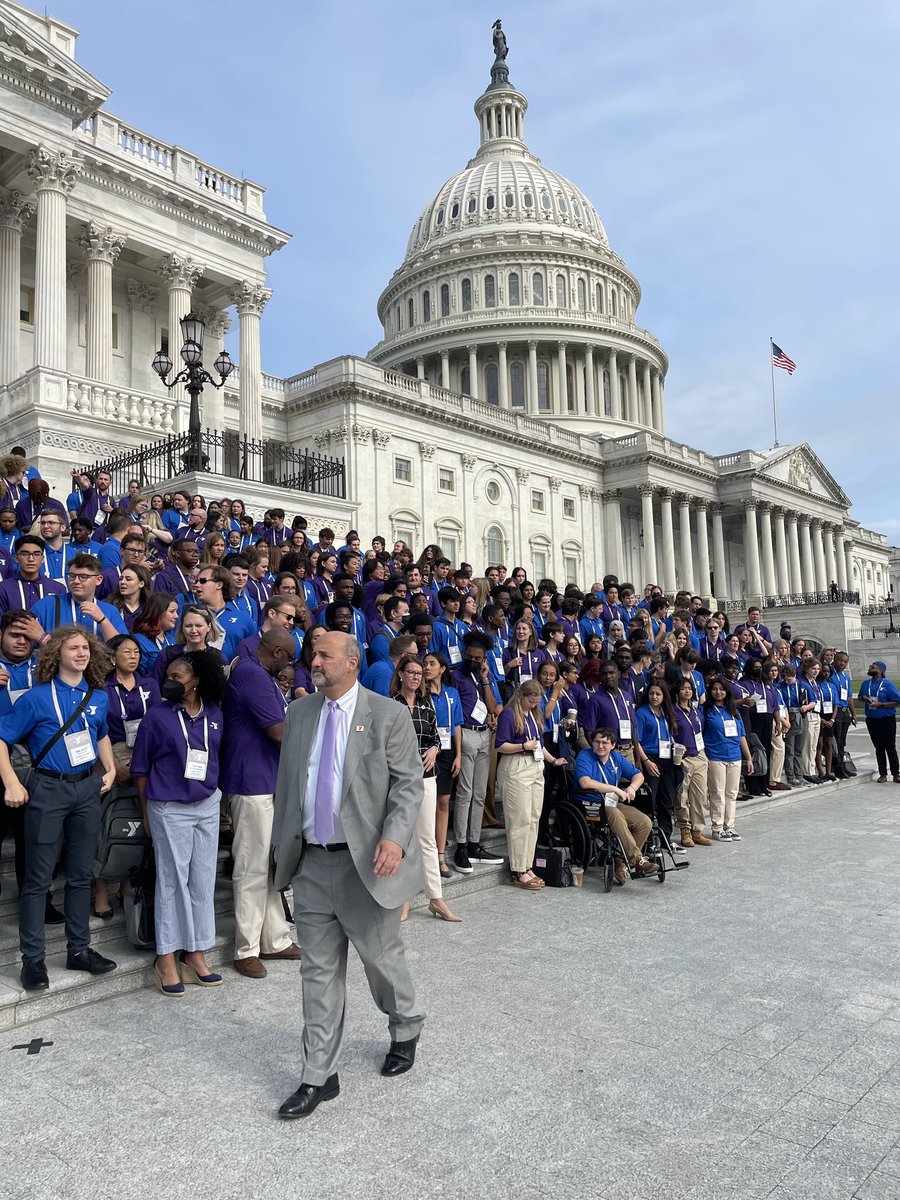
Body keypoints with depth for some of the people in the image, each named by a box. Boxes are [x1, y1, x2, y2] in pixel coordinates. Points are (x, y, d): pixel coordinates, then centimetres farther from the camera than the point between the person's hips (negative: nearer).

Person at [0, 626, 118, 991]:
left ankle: (79, 950, 24)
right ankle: (32, 959, 13)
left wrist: (110, 770, 10)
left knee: (81, 874, 12)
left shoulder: (98, 697, 5)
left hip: (88, 788, 5)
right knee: (39, 878, 2)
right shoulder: (37, 698, -9)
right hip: (48, 789, -4)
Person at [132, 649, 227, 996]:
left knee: (203, 881, 9)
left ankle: (195, 952, 21)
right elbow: (141, 768, -1)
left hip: (208, 807, 4)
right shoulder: (158, 716, -6)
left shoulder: (214, 714, 3)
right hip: (170, 809, -4)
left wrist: (215, 793, 13)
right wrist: (147, 812, 1)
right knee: (172, 882, 3)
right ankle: (167, 958, 14)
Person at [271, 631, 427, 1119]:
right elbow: (286, 781, 14)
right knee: (319, 971, 10)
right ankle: (319, 1075, 23)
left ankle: (406, 1030, 41)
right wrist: (282, 842, 13)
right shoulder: (299, 713, 7)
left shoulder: (388, 714, -7)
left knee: (381, 957, 12)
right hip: (312, 862, 4)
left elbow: (409, 784, -9)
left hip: (367, 862, -4)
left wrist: (395, 837, -22)